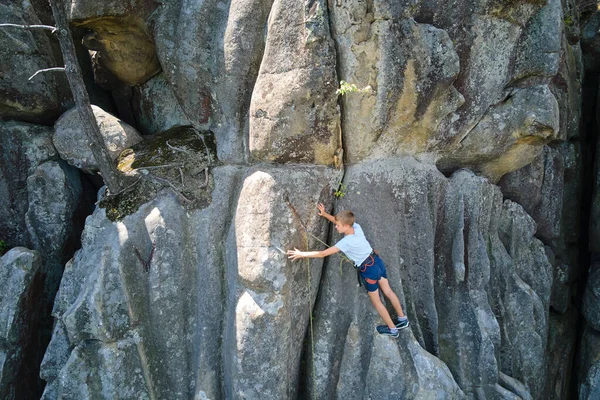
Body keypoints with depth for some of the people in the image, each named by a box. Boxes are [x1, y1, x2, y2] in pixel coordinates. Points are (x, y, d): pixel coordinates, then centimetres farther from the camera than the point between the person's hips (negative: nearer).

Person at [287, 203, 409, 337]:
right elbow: (341, 221, 11)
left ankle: (392, 329, 28)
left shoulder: (346, 242, -29)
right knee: (388, 291, 23)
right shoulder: (356, 226, -11)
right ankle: (403, 319, 38)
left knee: (376, 301, 13)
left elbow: (322, 254, -27)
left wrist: (301, 254, -23)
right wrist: (325, 214, 4)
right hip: (377, 261, 7)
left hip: (369, 270, -7)